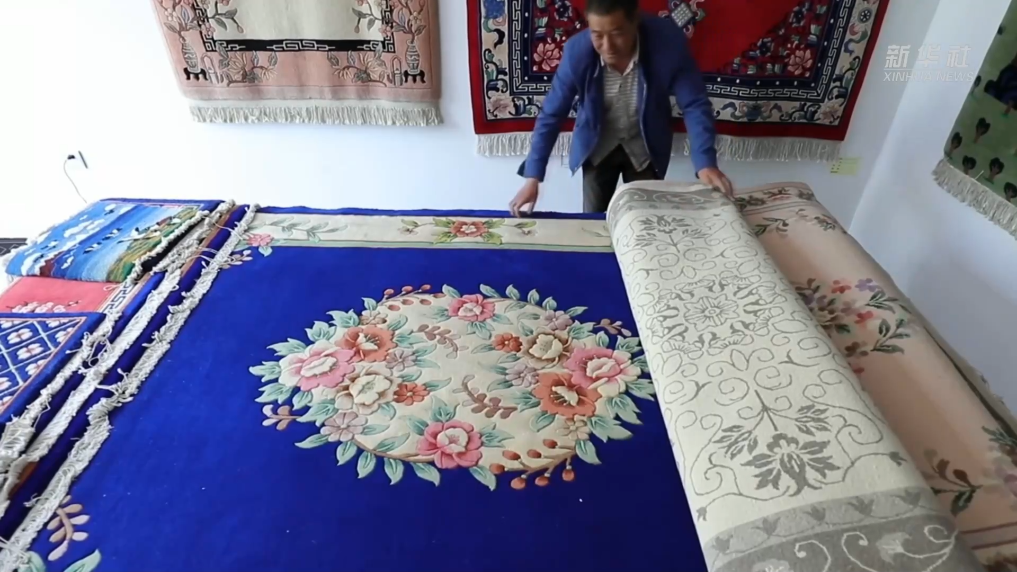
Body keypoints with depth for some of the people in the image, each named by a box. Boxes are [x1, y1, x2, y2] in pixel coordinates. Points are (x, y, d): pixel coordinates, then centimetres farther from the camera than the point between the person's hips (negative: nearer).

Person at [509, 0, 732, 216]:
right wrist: (532, 178, -21)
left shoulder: (669, 42, -28)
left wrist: (705, 163, -34)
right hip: (597, 147, 0)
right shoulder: (577, 51, -26)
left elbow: (695, 105, -20)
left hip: (646, 148, 0)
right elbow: (551, 115, -18)